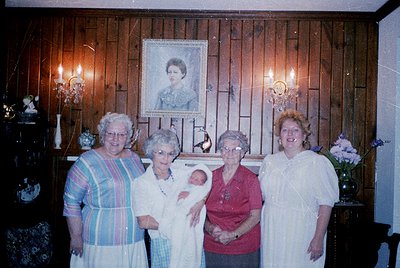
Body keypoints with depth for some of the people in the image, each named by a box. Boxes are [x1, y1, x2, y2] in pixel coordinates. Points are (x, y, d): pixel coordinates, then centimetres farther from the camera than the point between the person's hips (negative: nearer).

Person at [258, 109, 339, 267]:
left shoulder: (317, 162, -6)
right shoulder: (269, 161, 8)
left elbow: (325, 203, -10)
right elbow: (259, 196, 15)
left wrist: (319, 239, -15)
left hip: (301, 236, -4)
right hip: (271, 235, 4)